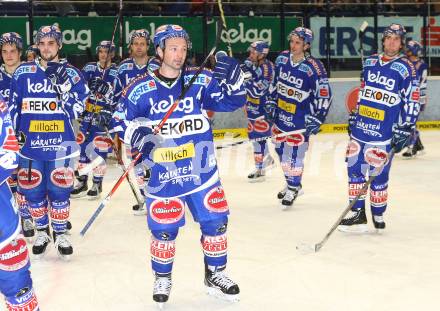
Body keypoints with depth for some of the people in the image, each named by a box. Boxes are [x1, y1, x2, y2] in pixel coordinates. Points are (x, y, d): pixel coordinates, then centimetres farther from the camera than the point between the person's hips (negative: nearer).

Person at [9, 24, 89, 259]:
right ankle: (42, 231, 27)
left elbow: (76, 110, -8)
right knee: (33, 191, 8)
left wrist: (63, 85, -19)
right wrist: (15, 131, 3)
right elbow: (13, 105, 10)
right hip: (30, 143, 2)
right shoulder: (23, 72, 4)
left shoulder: (71, 74, 0)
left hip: (60, 144, -1)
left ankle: (60, 234, 21)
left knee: (59, 191, 4)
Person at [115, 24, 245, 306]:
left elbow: (232, 101, -4)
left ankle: (215, 275, 28)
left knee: (215, 222, 6)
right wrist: (136, 134, -16)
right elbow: (121, 119, 3)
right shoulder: (141, 88, -4)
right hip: (162, 176, -2)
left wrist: (233, 80, -24)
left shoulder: (201, 81, -1)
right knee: (163, 230, 3)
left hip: (202, 171, 2)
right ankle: (162, 279, 28)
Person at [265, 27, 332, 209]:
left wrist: (317, 119, -14)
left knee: (295, 152, -6)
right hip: (280, 113, 6)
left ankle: (293, 189, 13)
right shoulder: (282, 58, 0)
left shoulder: (314, 68, -18)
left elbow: (324, 94, -13)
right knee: (281, 149, 14)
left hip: (301, 117, -6)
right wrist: (271, 102, 13)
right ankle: (292, 184, 32)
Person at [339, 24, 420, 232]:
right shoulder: (370, 62, 11)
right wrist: (354, 116, 22)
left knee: (378, 175, -2)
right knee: (354, 168, 6)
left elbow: (412, 102, -8)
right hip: (360, 127, 6)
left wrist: (404, 130, -12)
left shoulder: (406, 69, -6)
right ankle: (357, 213, 16)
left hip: (384, 133, -5)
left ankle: (378, 214, 16)